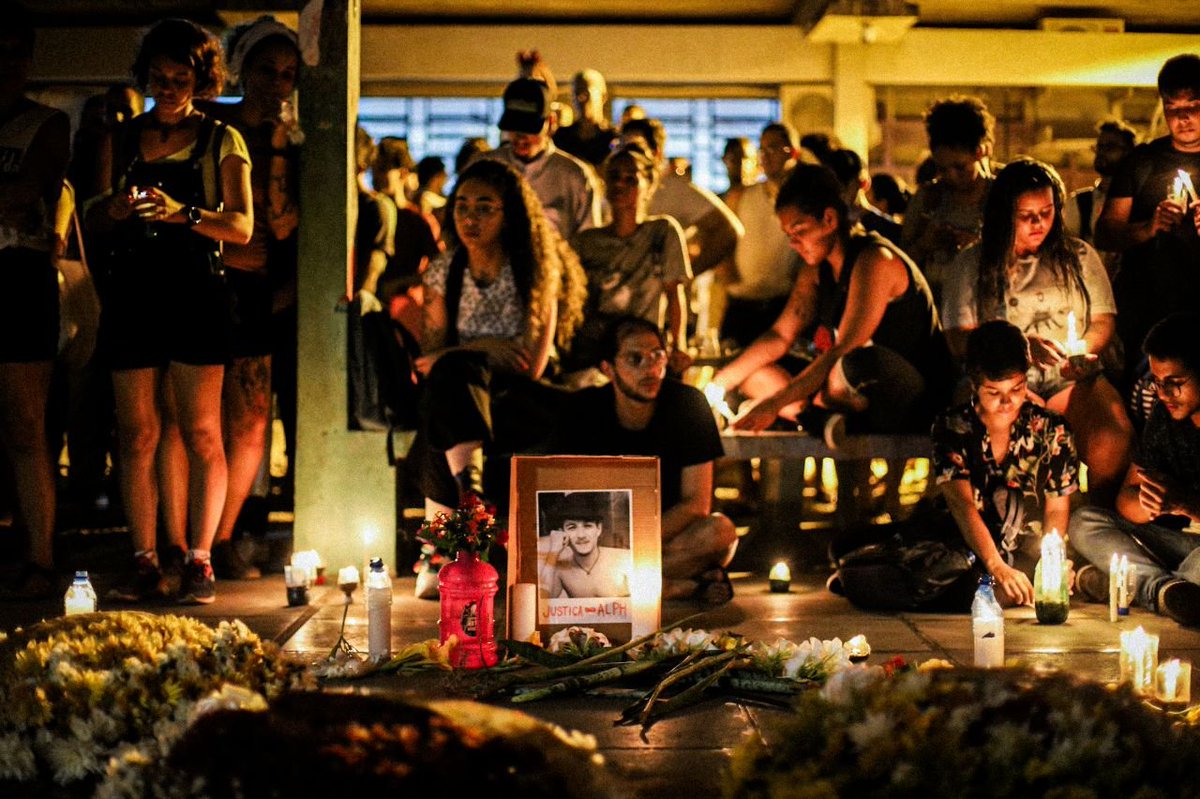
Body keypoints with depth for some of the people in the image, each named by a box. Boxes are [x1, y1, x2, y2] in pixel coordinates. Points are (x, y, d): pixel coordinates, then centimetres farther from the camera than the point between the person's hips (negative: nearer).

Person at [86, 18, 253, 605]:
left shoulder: (221, 141, 6)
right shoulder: (122, 139, 16)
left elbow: (242, 226, -4)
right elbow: (94, 217, 15)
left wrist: (183, 212, -21)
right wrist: (114, 207, -9)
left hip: (196, 292, -3)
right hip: (133, 290, 3)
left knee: (200, 432, -6)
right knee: (136, 433, 1)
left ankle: (198, 560, -3)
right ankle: (144, 562, 4)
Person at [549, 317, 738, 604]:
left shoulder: (688, 404, -9)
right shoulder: (580, 410, -7)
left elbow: (696, 503, -11)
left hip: (672, 533, -2)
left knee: (721, 531, -32)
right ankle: (687, 586, -27)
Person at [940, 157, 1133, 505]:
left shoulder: (1079, 256, 16)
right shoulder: (971, 264, 8)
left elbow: (1104, 322, 14)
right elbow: (960, 340, 0)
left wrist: (1084, 352, -9)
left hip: (1073, 380, 2)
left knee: (1116, 434, -29)